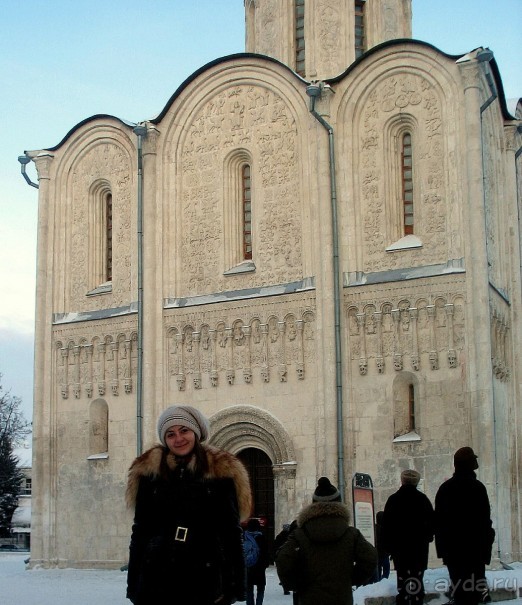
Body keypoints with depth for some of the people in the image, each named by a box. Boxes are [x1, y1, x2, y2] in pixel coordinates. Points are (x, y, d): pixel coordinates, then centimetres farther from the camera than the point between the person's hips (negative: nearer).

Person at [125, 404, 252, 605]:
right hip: (156, 576, 1)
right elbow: (141, 529, 8)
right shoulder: (150, 472, 5)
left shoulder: (220, 472, 1)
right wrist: (133, 583, 4)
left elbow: (231, 532, 1)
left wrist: (234, 584, -5)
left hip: (204, 578, -1)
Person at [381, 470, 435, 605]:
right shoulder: (423, 499, 0)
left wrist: (388, 545, 4)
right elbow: (432, 521, 3)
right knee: (417, 575, 2)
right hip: (420, 545, 0)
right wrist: (428, 536, 18)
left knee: (402, 575, 2)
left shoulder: (393, 499, 0)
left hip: (399, 545, 0)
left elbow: (386, 524, -1)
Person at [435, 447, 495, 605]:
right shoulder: (476, 487, -8)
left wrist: (442, 548, 14)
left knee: (458, 588, 9)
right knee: (472, 589, -5)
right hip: (474, 549, -5)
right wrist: (486, 550, -4)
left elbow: (438, 521, 10)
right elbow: (485, 521, -10)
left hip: (451, 549, 5)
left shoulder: (445, 488, 9)